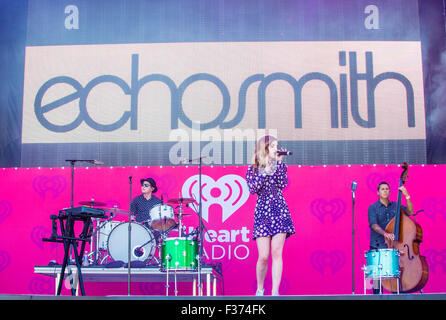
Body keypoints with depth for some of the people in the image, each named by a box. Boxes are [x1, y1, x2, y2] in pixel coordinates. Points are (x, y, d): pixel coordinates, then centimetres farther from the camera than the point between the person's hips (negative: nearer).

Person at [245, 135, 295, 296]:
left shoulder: (280, 165, 13)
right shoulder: (253, 169, 9)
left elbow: (283, 184, -4)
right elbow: (253, 188, -6)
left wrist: (279, 162, -5)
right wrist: (266, 170, -10)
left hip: (279, 211, 1)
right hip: (262, 212, -1)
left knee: (276, 253, -7)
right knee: (264, 256, -5)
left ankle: (275, 292, -4)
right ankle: (260, 289, 17)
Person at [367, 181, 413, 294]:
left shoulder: (395, 206, 13)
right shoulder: (373, 208, 1)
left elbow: (410, 212, 0)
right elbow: (373, 225, -11)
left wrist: (407, 196, -11)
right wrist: (385, 234, -29)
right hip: (377, 247, -3)